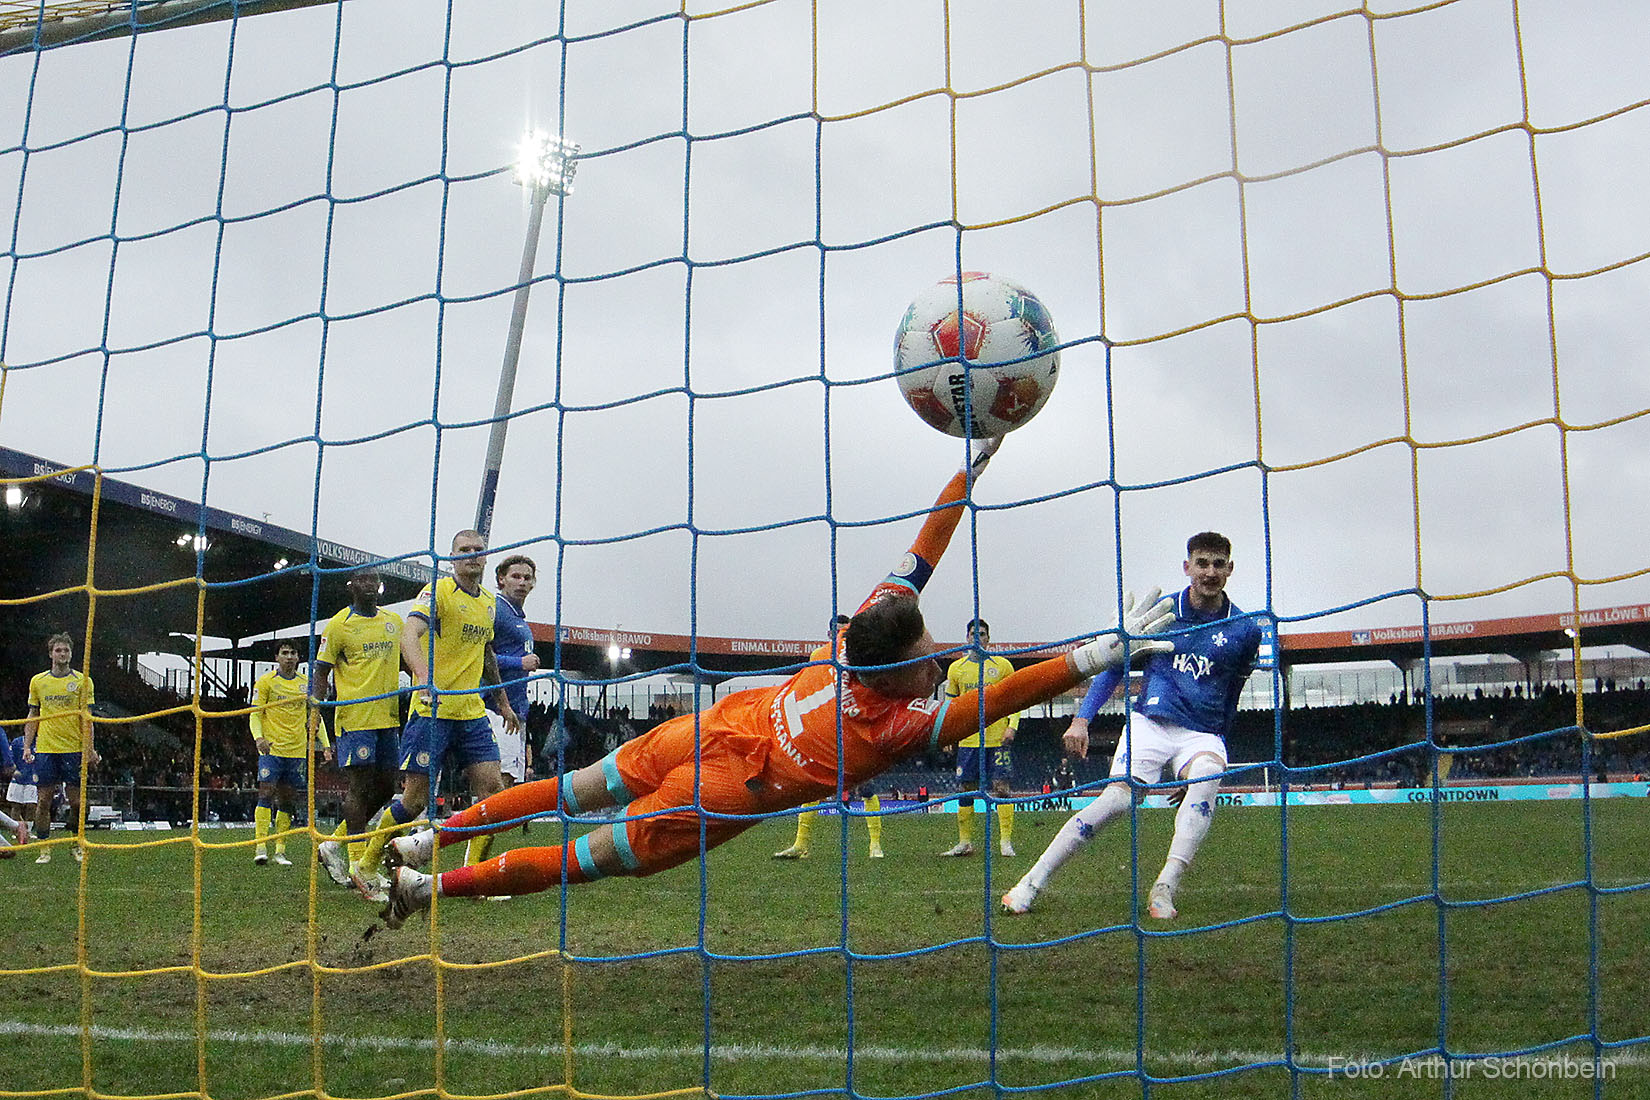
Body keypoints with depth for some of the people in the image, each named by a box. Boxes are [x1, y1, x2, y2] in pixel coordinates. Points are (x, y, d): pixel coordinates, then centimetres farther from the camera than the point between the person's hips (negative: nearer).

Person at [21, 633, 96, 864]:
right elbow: (33, 716, 14)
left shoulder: (82, 681, 3)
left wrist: (89, 749, -6)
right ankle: (44, 849, 8)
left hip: (74, 749, -2)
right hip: (45, 749, 2)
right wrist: (27, 746, 6)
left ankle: (78, 845, 15)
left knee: (75, 801, 1)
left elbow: (86, 718, 1)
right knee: (43, 800, 1)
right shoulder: (38, 681, 9)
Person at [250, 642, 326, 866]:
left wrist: (324, 744, 9)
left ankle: (280, 851, 9)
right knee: (266, 794, -13)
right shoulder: (266, 681, 1)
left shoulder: (306, 683, 12)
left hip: (297, 751, 4)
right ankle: (260, 846, -13)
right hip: (271, 748, -4)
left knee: (288, 801, 5)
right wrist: (258, 737, -19)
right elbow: (255, 713, -2)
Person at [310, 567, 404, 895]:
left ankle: (334, 844, 23)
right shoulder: (338, 625, -2)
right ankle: (357, 866, 0)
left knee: (385, 788, 8)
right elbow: (321, 671, -2)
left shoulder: (394, 621, 13)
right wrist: (315, 709, -14)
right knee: (360, 787, -6)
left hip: (388, 717, 6)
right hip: (354, 717, -6)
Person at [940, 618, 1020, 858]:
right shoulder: (956, 668, 8)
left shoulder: (1002, 665, 4)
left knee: (1001, 787, -6)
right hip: (968, 740, 2)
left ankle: (1006, 841, -2)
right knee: (965, 790, 3)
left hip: (997, 738, -2)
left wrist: (1012, 727, -7)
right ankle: (965, 842, 11)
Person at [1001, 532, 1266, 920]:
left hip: (1203, 734, 1)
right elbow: (1115, 666, 9)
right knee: (1117, 799, -22)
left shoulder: (1246, 629, 6)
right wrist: (1081, 719, -3)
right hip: (1150, 722, -1)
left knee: (1207, 779, -34)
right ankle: (1032, 883, -14)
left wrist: (1206, 759, 23)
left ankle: (1164, 890, -34)